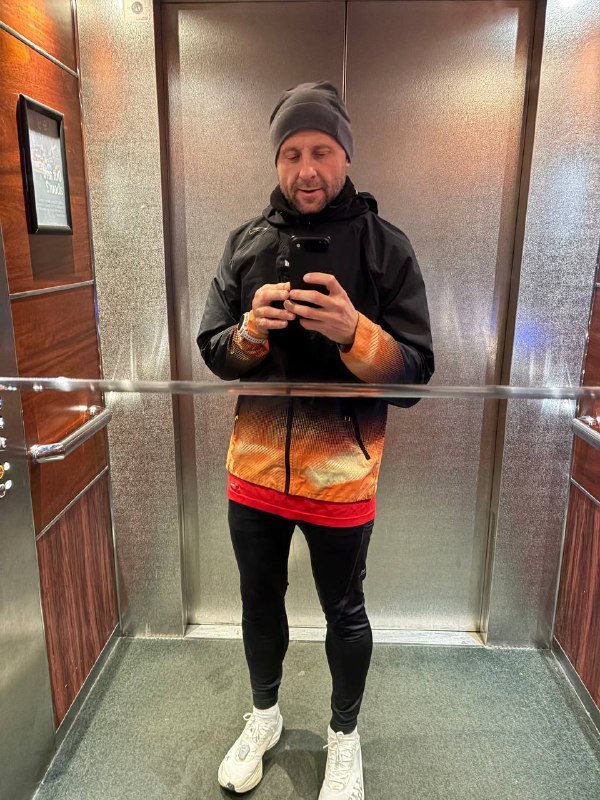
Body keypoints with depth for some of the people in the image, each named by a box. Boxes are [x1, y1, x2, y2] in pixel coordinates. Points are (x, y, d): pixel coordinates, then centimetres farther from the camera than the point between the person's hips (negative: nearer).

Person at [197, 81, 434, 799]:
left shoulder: (385, 246, -7)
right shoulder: (246, 242, 2)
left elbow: (415, 371, -11)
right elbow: (213, 352, 2)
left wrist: (353, 331, -30)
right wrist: (252, 329, -19)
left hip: (341, 471, -3)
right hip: (255, 465, 3)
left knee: (343, 612, 16)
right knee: (260, 601, 21)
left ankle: (344, 734, 46)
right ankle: (264, 715, 50)